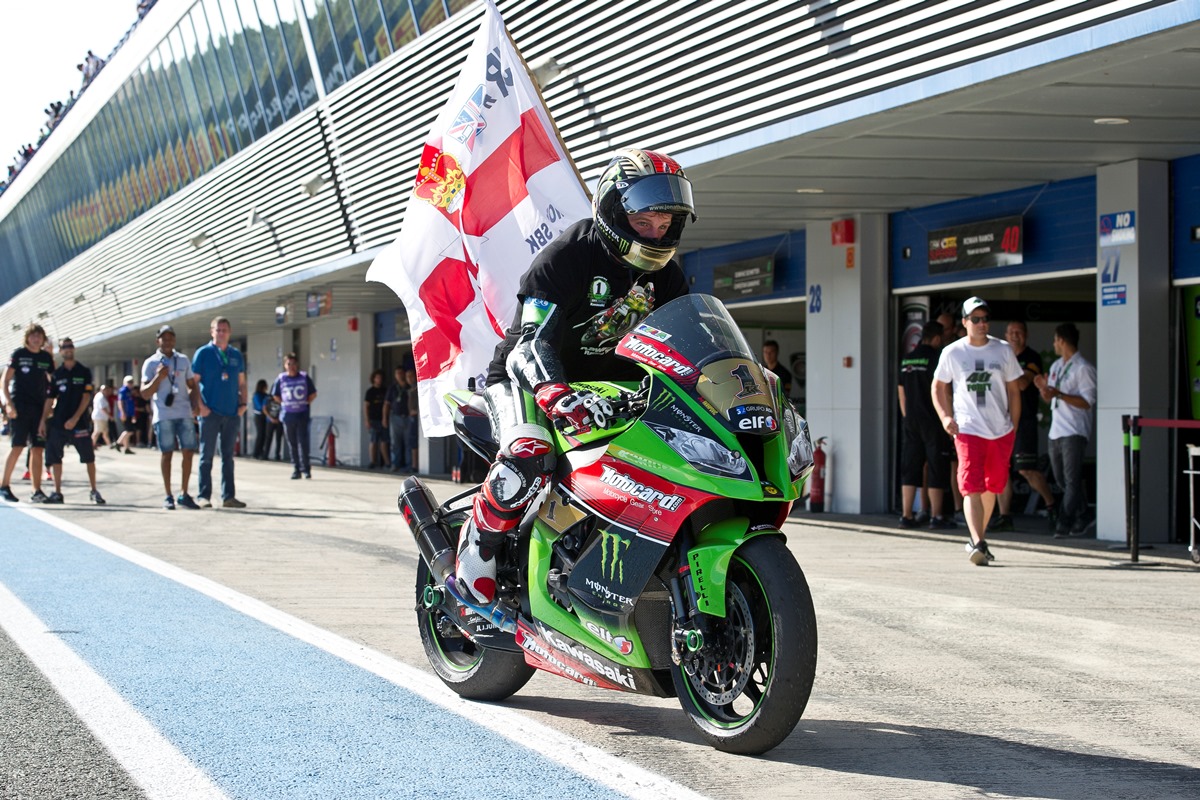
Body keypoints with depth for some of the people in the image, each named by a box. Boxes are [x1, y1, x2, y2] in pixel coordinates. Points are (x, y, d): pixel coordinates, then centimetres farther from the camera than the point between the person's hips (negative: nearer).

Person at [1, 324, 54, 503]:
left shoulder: (47, 357, 11)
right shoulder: (18, 354, 0)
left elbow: (52, 384, 13)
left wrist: (46, 415, 5)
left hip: (39, 407, 4)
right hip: (20, 407, -4)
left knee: (37, 449, 1)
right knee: (18, 446, -10)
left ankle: (37, 491, 4)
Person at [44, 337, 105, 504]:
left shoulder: (84, 372, 4)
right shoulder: (56, 374, 9)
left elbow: (86, 397, -2)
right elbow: (50, 400, 9)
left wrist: (75, 418, -12)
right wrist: (44, 420, 1)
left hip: (79, 422, -2)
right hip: (57, 422, 3)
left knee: (88, 457, -4)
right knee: (55, 457, 2)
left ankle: (94, 491, 4)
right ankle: (57, 492, 10)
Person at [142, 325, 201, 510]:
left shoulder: (184, 360, 15)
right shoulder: (151, 363, 4)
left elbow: (192, 385, 19)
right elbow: (145, 393, 1)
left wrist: (195, 403, 1)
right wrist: (158, 378, -15)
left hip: (184, 413, 3)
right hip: (163, 414, -3)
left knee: (189, 451, -2)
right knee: (166, 453, -2)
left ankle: (184, 494, 7)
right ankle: (168, 496, 4)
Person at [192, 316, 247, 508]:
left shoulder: (236, 355, 13)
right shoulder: (203, 353, 0)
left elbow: (241, 382, 18)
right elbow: (193, 382, -2)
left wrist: (243, 403, 3)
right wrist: (200, 406, -12)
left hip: (232, 413, 4)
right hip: (210, 413, -4)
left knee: (228, 456, 7)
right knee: (207, 455, -2)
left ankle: (228, 496, 10)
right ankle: (204, 496, 2)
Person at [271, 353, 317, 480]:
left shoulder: (304, 377, -1)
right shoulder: (281, 379, 2)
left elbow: (313, 394, 9)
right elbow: (276, 396, 15)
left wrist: (306, 403, 0)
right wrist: (284, 404, 6)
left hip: (303, 415, -2)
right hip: (288, 415, 2)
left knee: (303, 442, -7)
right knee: (292, 444, 5)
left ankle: (305, 468, -1)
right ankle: (296, 469, 10)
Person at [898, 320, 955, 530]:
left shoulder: (906, 360, 10)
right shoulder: (935, 358, -10)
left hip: (912, 420, 6)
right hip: (932, 421, -6)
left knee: (909, 469, 8)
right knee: (937, 470, 0)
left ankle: (906, 516, 7)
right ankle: (936, 517, 0)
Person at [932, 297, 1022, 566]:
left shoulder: (1003, 350, 6)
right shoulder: (952, 352, 1)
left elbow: (1013, 390, 12)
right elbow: (938, 386, 12)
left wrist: (1014, 426, 7)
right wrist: (945, 417, -2)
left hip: (1001, 431, 3)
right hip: (968, 430, -3)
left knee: (991, 488, 11)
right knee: (972, 487, -15)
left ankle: (978, 539, 27)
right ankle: (978, 544, -23)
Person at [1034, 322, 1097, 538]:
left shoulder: (1083, 368, -8)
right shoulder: (1056, 366, 18)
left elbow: (1087, 402, -14)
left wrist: (1058, 394, -21)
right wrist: (1044, 389, 2)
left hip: (1074, 432, -9)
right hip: (1056, 431, 9)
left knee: (1071, 480, -11)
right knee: (1061, 479, 11)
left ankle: (1064, 524, -15)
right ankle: (1081, 519, 21)